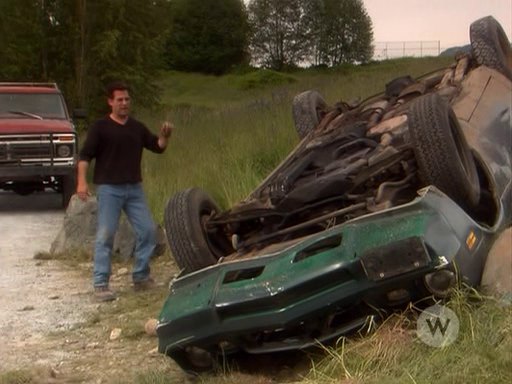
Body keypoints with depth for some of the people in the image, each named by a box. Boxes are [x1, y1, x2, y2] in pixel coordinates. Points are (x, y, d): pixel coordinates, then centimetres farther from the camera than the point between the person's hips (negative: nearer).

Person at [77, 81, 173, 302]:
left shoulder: (137, 128, 13)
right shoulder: (100, 127, -3)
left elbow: (157, 147, 13)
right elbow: (85, 155, -7)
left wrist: (164, 136, -8)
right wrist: (82, 181, -19)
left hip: (134, 188, 6)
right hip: (109, 188, -5)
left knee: (148, 230, 4)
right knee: (105, 235, -6)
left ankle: (141, 277, 17)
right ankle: (100, 284, -1)